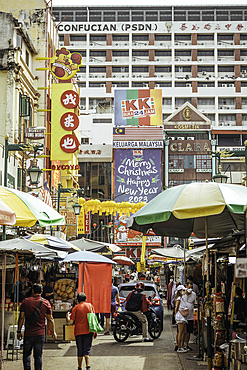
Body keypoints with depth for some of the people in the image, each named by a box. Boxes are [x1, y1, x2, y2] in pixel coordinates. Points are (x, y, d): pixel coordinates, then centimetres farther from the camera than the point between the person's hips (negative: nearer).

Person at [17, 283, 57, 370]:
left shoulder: (25, 301, -1)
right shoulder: (46, 303, -1)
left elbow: (21, 318, 0)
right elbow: (50, 319, 1)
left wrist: (19, 331, 7)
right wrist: (53, 332, 10)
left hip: (28, 333, 0)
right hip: (40, 334, 0)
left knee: (26, 354, 13)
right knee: (38, 356, 5)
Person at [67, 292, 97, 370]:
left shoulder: (76, 308, -1)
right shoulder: (90, 305, 3)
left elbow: (71, 322, -3)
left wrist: (67, 316, 18)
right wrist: (95, 331, 5)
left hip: (78, 332, 0)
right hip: (88, 331, 1)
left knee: (80, 351, 10)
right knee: (87, 350, 2)